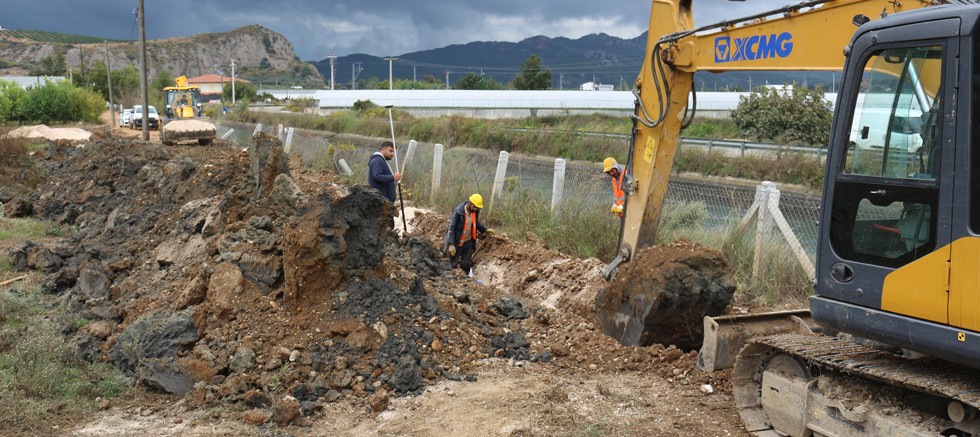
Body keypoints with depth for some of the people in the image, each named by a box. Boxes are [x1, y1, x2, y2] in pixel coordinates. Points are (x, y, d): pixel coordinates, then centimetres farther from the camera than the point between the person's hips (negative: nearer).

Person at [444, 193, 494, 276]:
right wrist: (451, 244, -21)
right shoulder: (458, 211, -23)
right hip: (457, 242, -4)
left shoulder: (476, 211, -6)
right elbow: (451, 228, -19)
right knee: (454, 265, 7)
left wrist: (485, 230, -1)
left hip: (468, 242, 5)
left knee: (466, 265, 8)